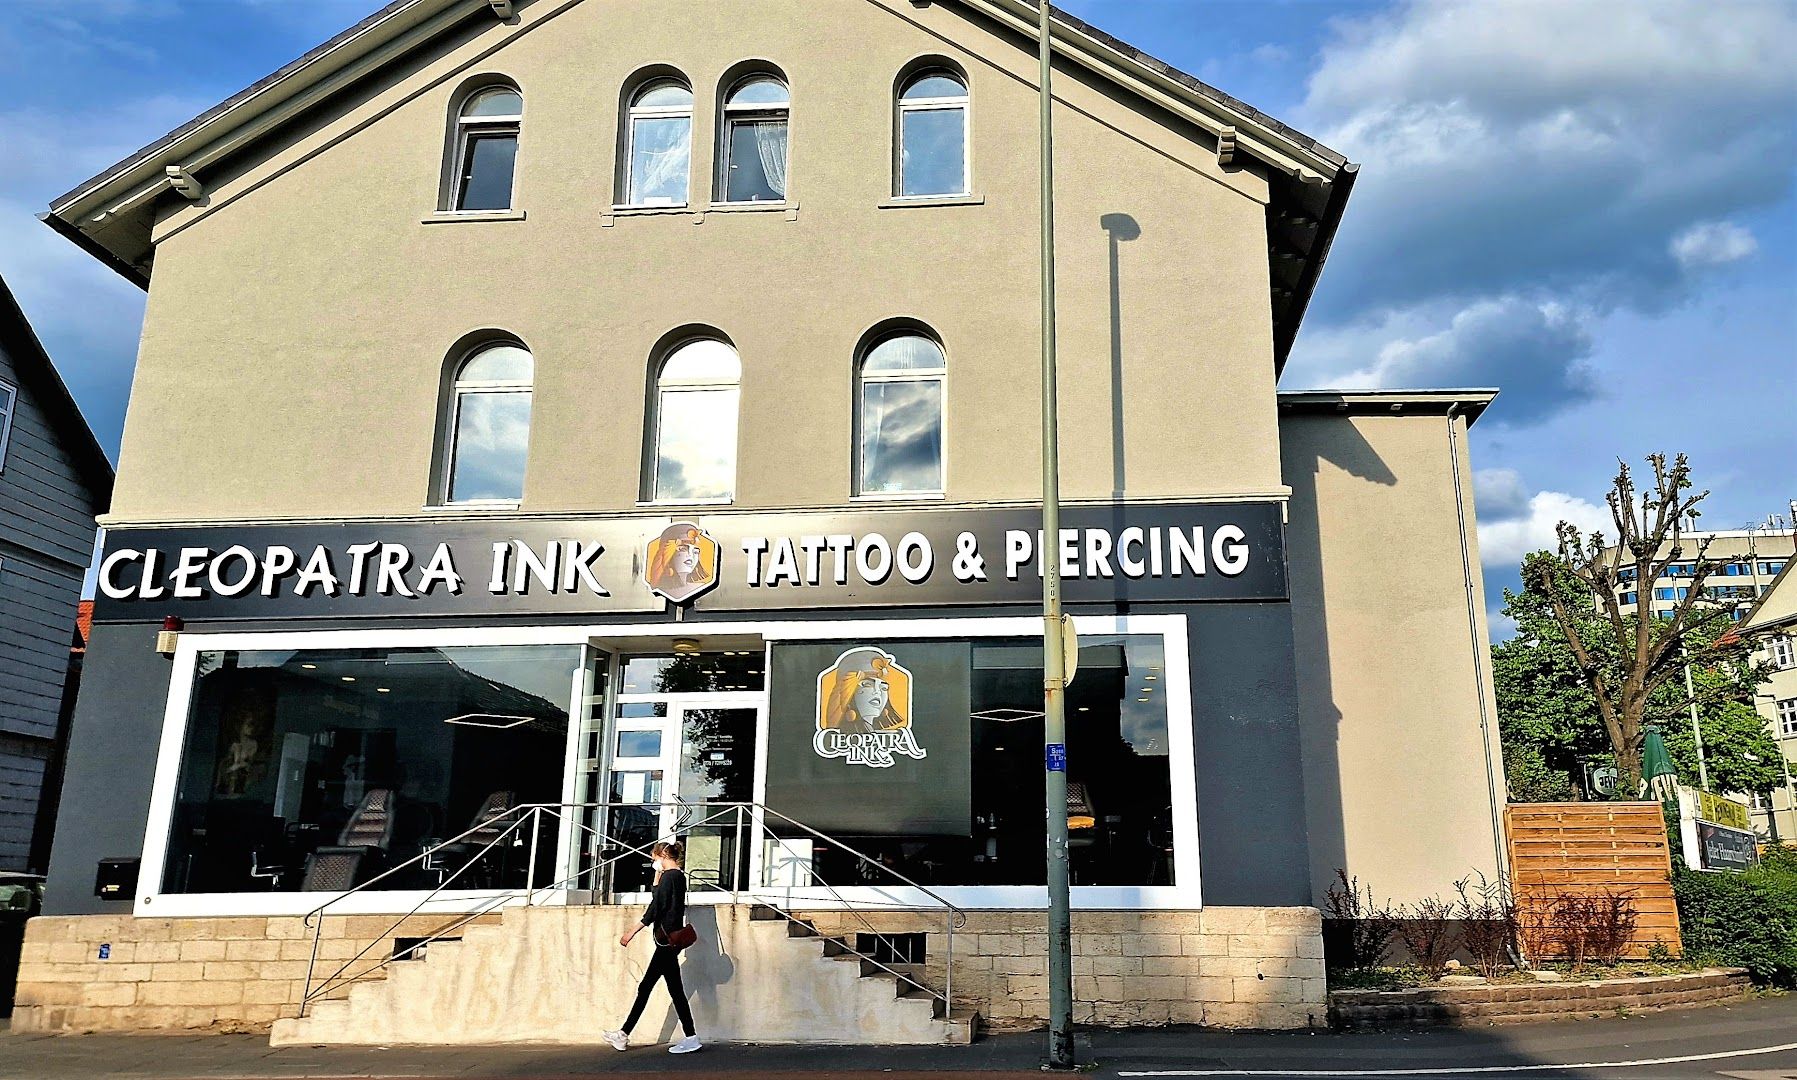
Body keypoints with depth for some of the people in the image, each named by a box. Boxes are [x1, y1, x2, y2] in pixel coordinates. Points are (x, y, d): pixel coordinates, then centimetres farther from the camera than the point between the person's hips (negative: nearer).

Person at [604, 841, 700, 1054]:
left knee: (675, 989, -8)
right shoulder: (679, 876, 15)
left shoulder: (669, 876, -12)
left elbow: (656, 908, -18)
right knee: (645, 987, 12)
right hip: (670, 939, 10)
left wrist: (633, 931, -15)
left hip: (667, 938, -10)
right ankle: (623, 1034, 17)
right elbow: (658, 898, 27)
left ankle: (691, 1038, -6)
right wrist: (658, 875, 16)